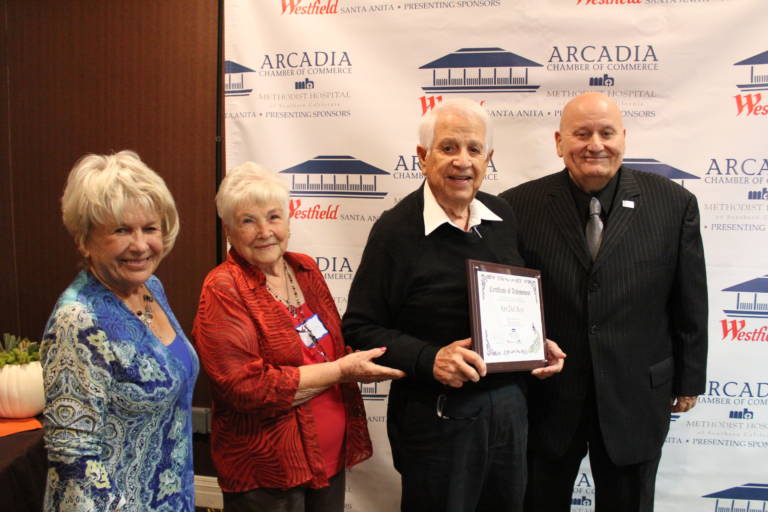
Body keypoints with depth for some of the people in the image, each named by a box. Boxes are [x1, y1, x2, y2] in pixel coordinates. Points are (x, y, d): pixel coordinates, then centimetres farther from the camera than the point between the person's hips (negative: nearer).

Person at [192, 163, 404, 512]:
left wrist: (360, 361, -3)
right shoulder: (223, 290, -14)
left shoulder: (305, 269, 5)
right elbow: (246, 387, -22)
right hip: (265, 475, -6)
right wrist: (341, 371, -19)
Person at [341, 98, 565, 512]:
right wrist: (429, 360, -24)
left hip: (509, 406, 6)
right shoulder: (397, 229, -13)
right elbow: (360, 328, -13)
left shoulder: (503, 217, 4)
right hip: (435, 415, -5)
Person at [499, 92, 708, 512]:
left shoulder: (674, 204, -6)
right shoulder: (519, 207, -9)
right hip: (545, 397, 0)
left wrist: (689, 379, 7)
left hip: (635, 396, 1)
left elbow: (689, 303, 1)